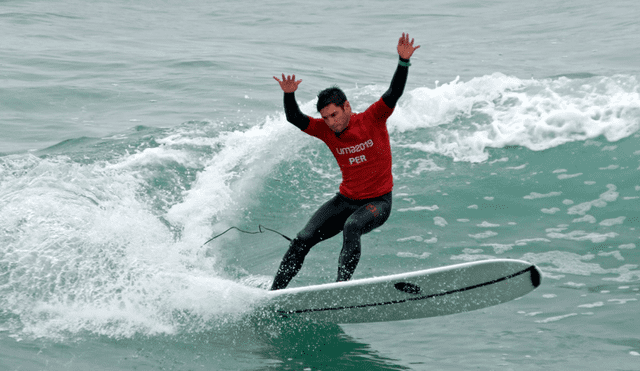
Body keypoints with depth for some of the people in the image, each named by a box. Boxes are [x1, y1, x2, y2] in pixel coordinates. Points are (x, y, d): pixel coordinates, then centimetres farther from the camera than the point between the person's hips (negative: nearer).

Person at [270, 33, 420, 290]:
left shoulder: (372, 119, -11)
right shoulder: (326, 130, -1)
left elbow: (394, 94, -22)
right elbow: (295, 120, -9)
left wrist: (403, 62, -36)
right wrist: (289, 95, -27)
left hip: (378, 202, -4)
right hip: (346, 200, 4)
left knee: (351, 227, -35)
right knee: (303, 239, -5)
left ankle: (341, 283, -36)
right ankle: (275, 291, 3)